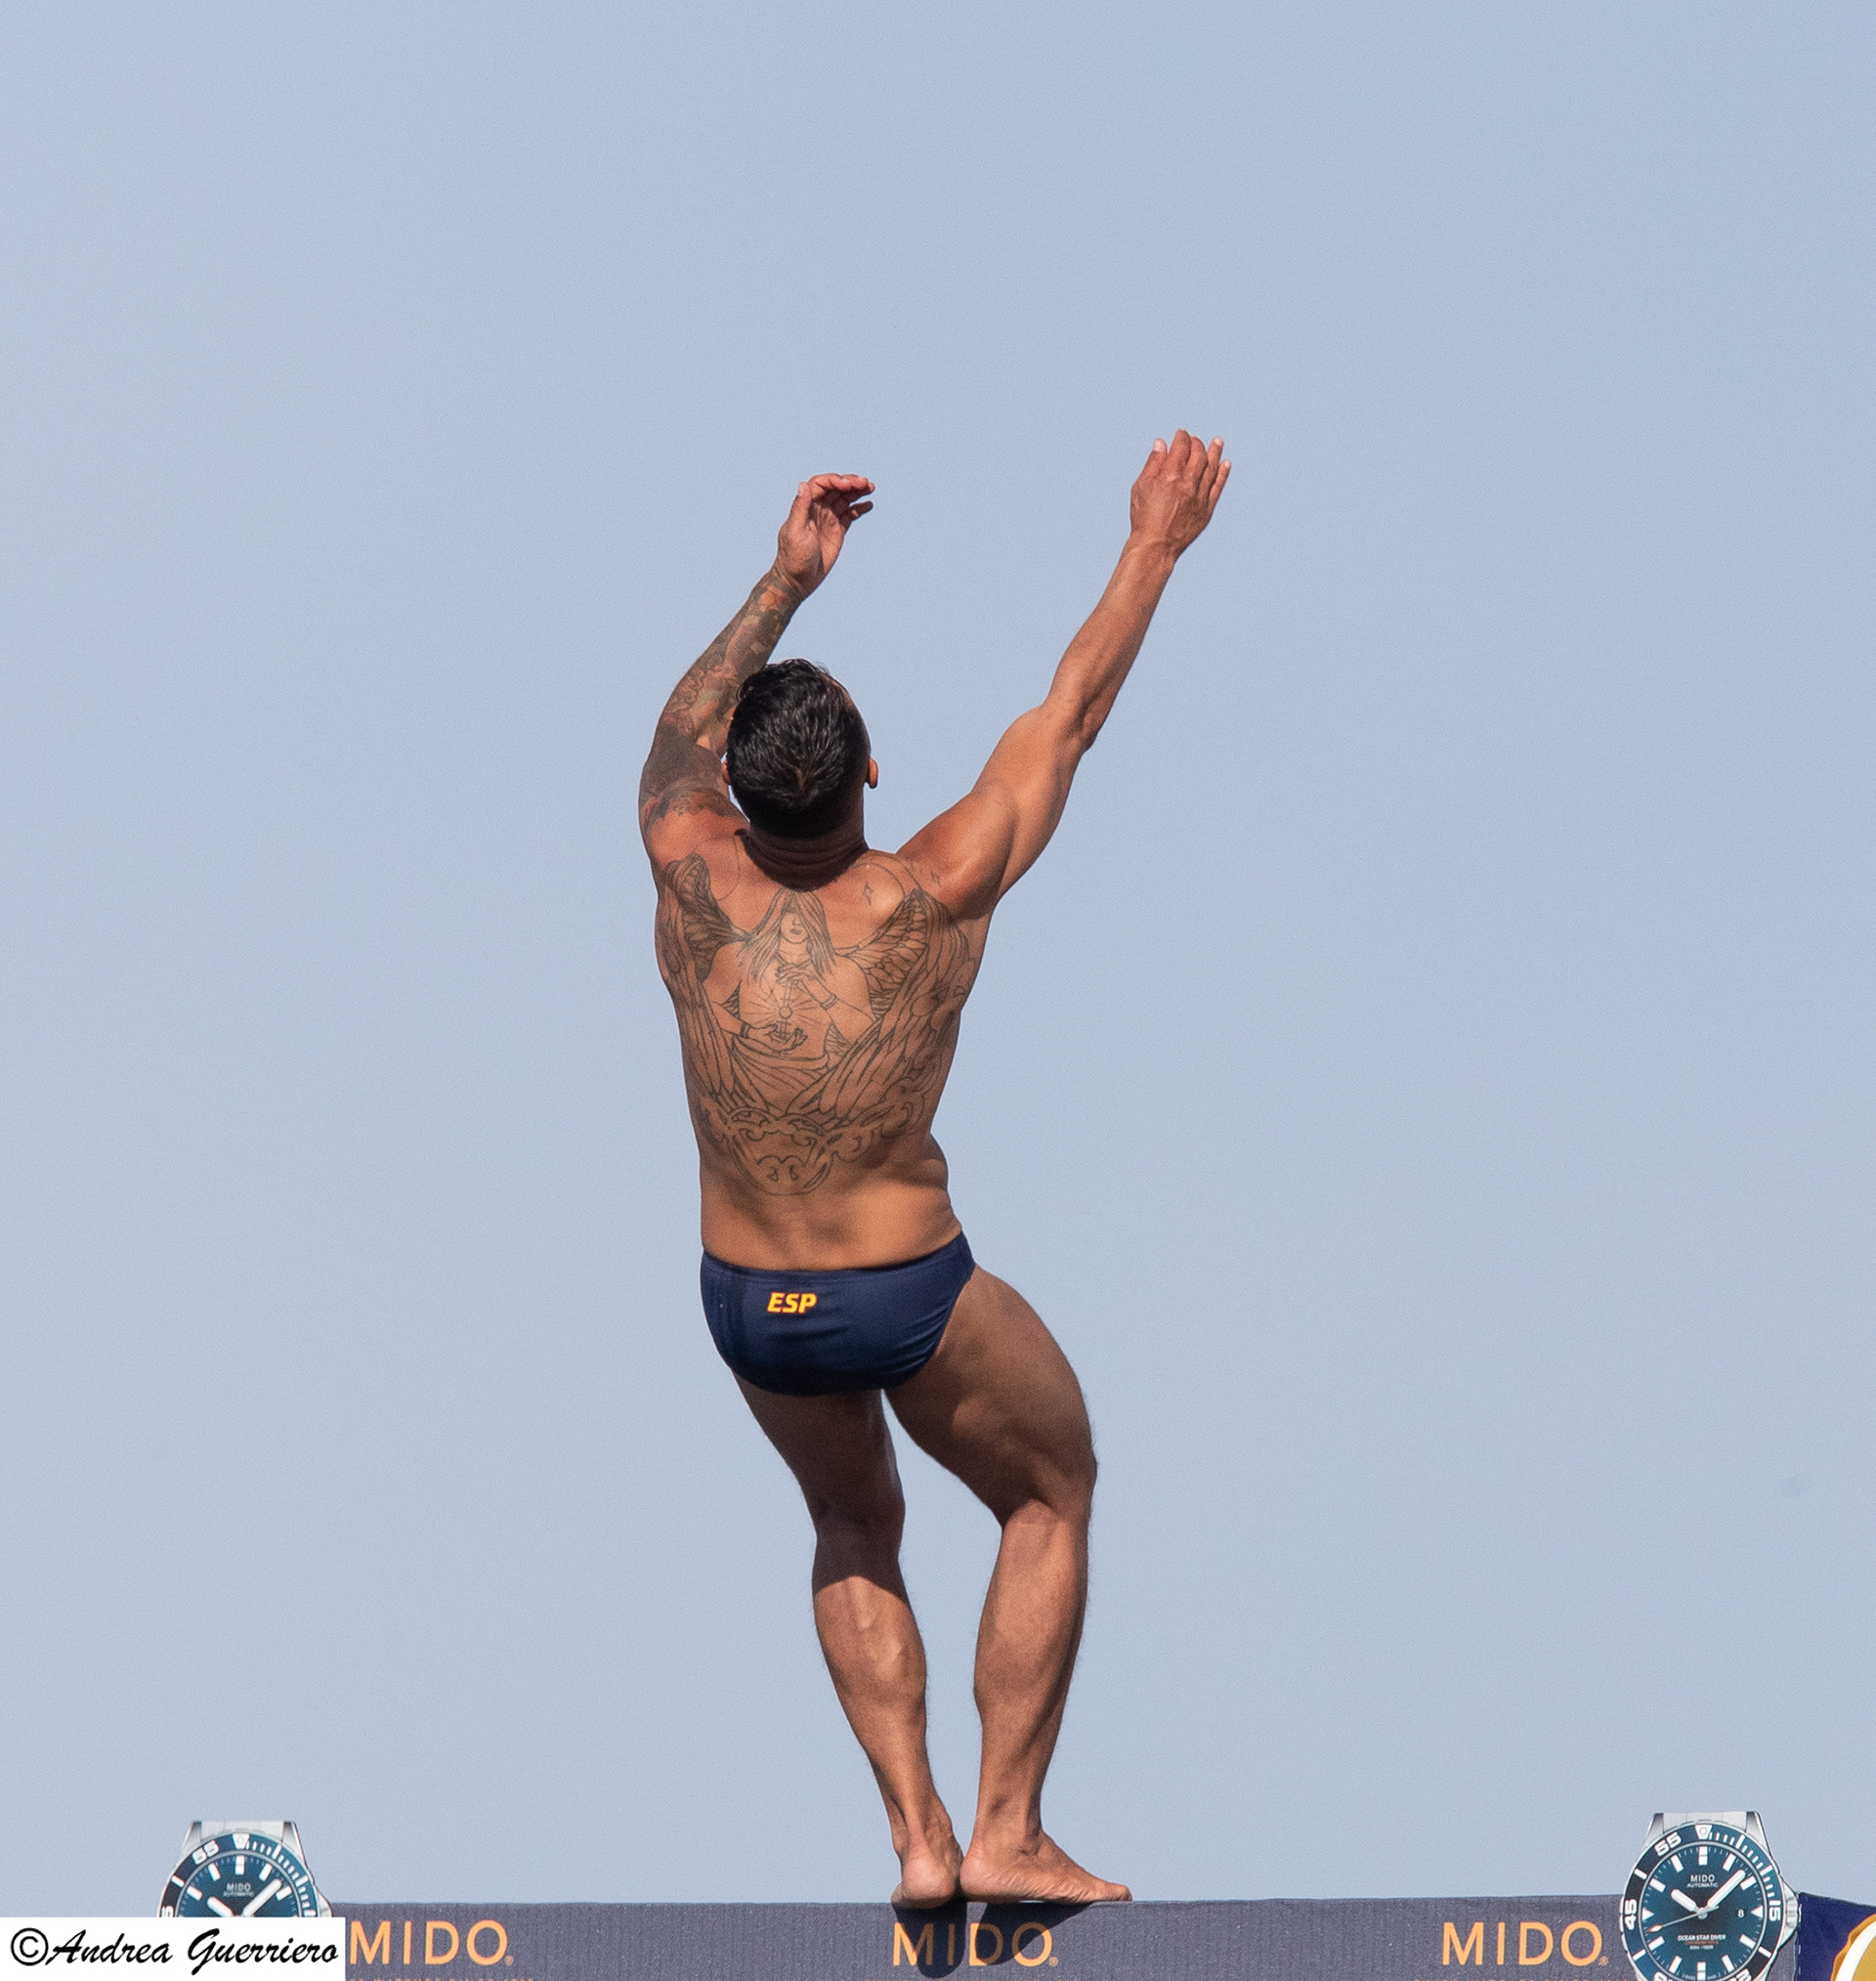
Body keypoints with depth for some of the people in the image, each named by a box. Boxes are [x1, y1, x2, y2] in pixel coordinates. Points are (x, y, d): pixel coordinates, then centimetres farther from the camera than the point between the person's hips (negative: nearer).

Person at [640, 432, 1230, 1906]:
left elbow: (684, 732, 9)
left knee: (855, 1530, 29)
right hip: (912, 1297, -3)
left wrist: (787, 581, 16)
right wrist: (1155, 545, 6)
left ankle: (918, 1836, 18)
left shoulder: (694, 881, -14)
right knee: (1051, 1497, 22)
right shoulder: (933, 900, -19)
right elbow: (1068, 717, -6)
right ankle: (1009, 1833, 16)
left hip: (748, 1305, 3)